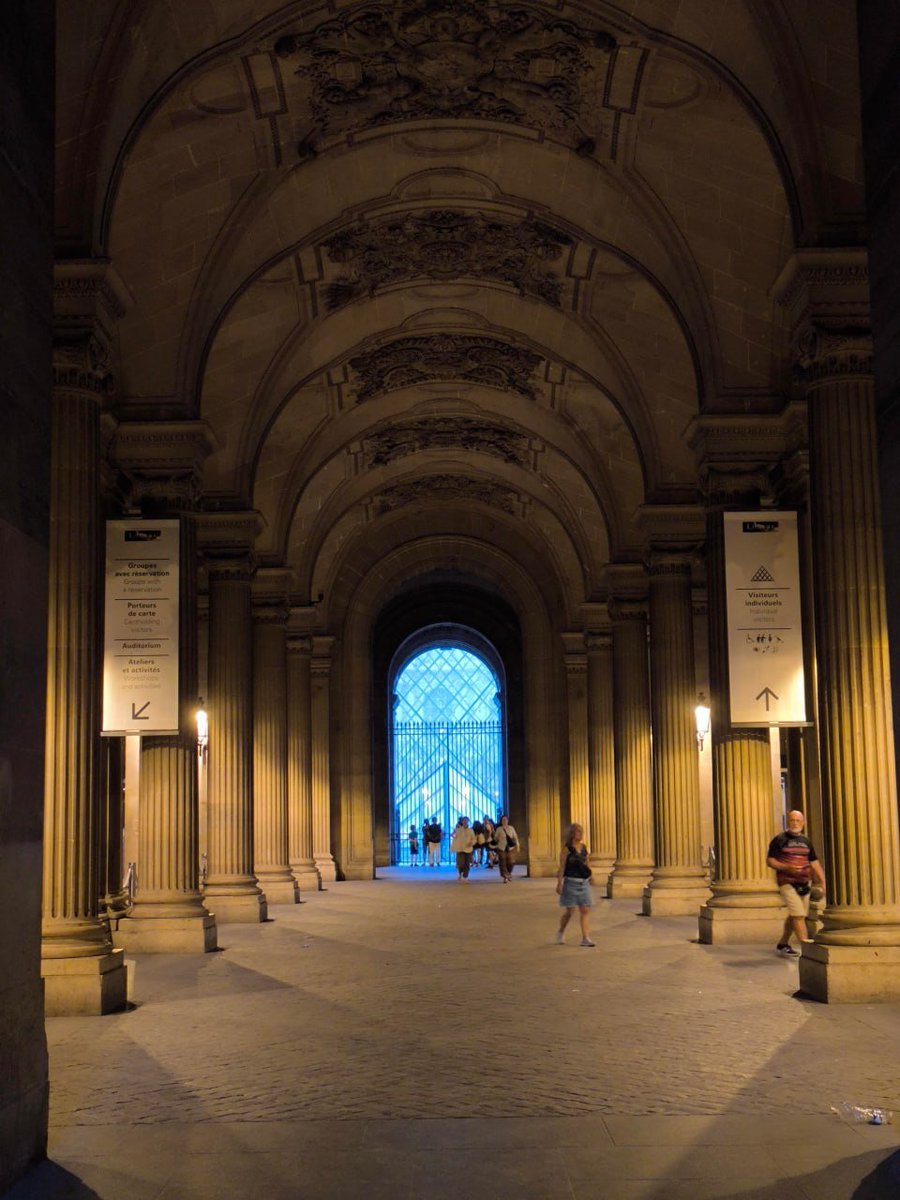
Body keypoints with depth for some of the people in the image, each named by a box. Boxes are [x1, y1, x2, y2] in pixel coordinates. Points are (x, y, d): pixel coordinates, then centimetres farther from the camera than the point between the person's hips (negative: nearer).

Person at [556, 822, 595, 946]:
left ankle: (585, 938, 3)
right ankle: (560, 932, 24)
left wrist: (591, 875, 4)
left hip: (583, 882, 5)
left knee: (585, 910, 1)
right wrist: (559, 883, -14)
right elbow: (562, 866, -9)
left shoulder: (583, 848, 9)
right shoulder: (567, 848, -8)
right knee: (569, 911, -1)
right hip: (571, 882, -5)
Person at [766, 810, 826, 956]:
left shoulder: (806, 841, 13)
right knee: (799, 915, -15)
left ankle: (782, 945, 31)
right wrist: (787, 868, -20)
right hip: (787, 882, -6)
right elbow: (770, 860, -5)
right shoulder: (779, 839, -4)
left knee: (794, 915, 15)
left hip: (803, 883, 6)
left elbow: (814, 862, 16)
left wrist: (822, 881, 5)